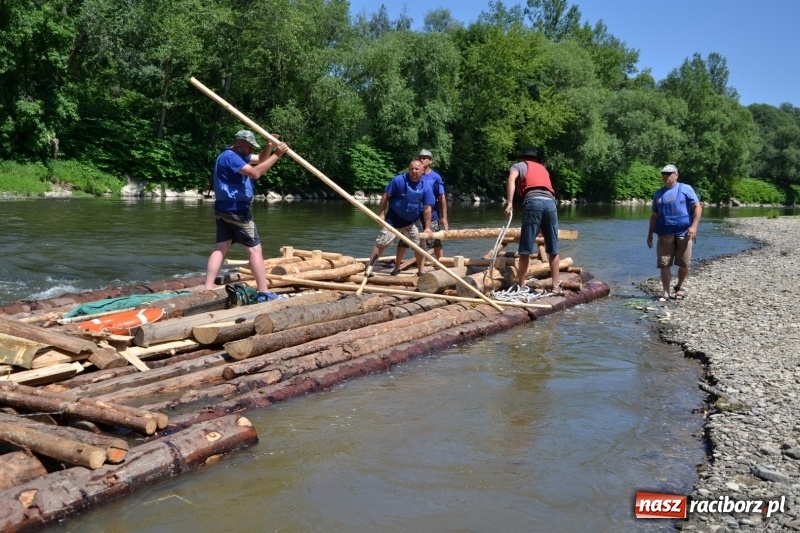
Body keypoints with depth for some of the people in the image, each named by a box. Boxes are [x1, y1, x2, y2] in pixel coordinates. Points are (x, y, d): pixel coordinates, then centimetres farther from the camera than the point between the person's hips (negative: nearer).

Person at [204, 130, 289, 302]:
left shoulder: (238, 155, 17)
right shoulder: (230, 157, -16)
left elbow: (260, 159, 23)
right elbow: (255, 172, -28)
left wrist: (269, 146, 4)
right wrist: (276, 155, -26)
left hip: (224, 209, 10)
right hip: (236, 209, -10)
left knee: (221, 248, 7)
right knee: (254, 249, -6)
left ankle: (208, 290, 3)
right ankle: (264, 293, -5)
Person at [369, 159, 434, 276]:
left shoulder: (426, 188, -8)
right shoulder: (398, 180, -15)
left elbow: (427, 208, -6)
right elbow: (386, 196, -10)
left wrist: (427, 227, -8)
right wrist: (381, 214, -13)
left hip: (411, 223, 3)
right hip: (393, 219, -3)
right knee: (381, 243, -5)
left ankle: (420, 271, 17)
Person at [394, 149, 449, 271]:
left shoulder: (435, 177, -4)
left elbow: (442, 197, -4)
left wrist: (444, 217, -7)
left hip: (431, 215, -2)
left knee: (436, 242, 6)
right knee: (403, 241, 6)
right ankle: (397, 267, 18)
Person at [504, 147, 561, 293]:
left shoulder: (519, 165, 21)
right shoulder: (543, 169, 35)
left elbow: (511, 180, -1)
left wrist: (509, 203, -10)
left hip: (533, 202, -4)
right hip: (550, 203, 4)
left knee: (526, 249, -1)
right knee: (553, 249, 10)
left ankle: (521, 285, 0)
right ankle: (556, 286, 12)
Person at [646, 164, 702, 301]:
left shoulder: (686, 189, 3)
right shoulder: (658, 194, 15)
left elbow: (698, 207, -2)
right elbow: (654, 216, 19)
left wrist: (694, 226, -14)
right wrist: (650, 234, 14)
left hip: (683, 233, -3)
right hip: (665, 234, 3)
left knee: (684, 264, 2)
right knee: (664, 264, -3)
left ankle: (679, 287, 25)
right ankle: (665, 292, 4)